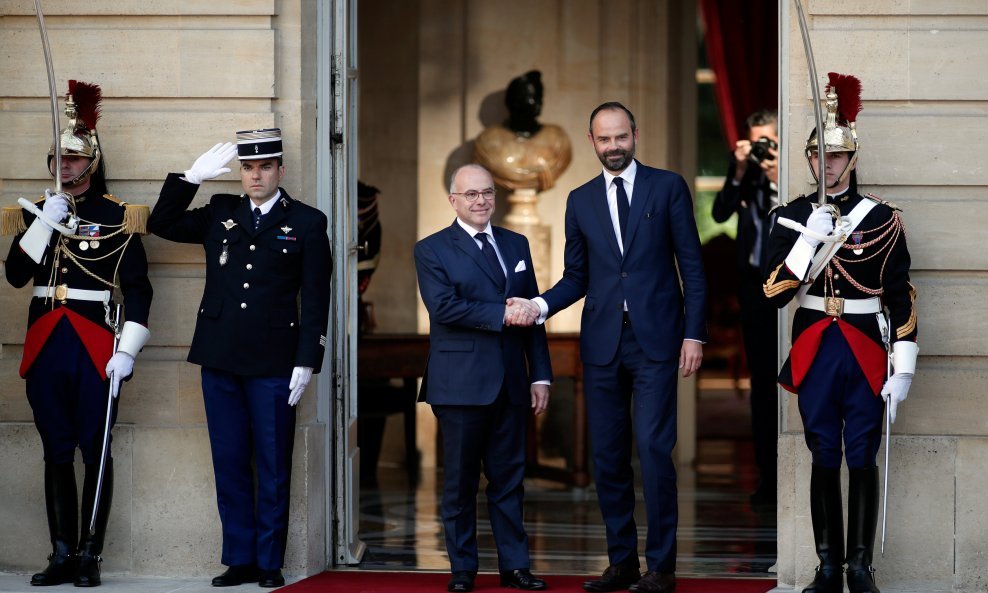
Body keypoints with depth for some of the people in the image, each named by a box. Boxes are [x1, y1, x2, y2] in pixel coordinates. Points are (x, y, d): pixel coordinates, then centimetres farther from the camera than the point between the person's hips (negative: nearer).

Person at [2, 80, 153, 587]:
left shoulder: (118, 217, -1)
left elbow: (137, 289, -4)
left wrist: (127, 351, -13)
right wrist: (45, 222, -11)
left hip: (96, 347, -4)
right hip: (46, 345, 4)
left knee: (95, 451, 0)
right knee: (56, 452, 7)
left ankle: (90, 555, 5)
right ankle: (63, 555, 12)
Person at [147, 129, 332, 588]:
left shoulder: (306, 223, 2)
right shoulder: (220, 213, 12)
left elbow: (316, 299, 0)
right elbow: (161, 224, 11)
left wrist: (306, 361, -7)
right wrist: (192, 176, 1)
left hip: (273, 363, -3)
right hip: (220, 359, 3)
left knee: (272, 468, 2)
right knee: (229, 463, 6)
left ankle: (270, 562, 10)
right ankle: (239, 559, 13)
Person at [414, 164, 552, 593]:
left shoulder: (516, 245, 14)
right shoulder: (432, 250, 0)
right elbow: (444, 307, -15)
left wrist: (540, 376, 6)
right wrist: (501, 314, -18)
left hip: (510, 382, 4)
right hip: (461, 383, -4)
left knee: (509, 478, 6)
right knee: (460, 480, 3)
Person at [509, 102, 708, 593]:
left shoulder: (668, 187, 3)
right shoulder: (580, 200, 12)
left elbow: (691, 264, 2)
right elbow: (577, 276, 14)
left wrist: (694, 333, -5)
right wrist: (540, 305, -5)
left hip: (655, 340, -4)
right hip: (602, 344, 4)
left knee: (653, 451, -9)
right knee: (607, 456, 5)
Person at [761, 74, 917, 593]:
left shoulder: (882, 218, -2)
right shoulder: (793, 216, 3)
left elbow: (901, 298, -2)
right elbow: (775, 293, -4)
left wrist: (903, 368, -7)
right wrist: (809, 239, -16)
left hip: (865, 351, -2)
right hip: (814, 350, 2)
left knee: (862, 460, 2)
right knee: (824, 459, 6)